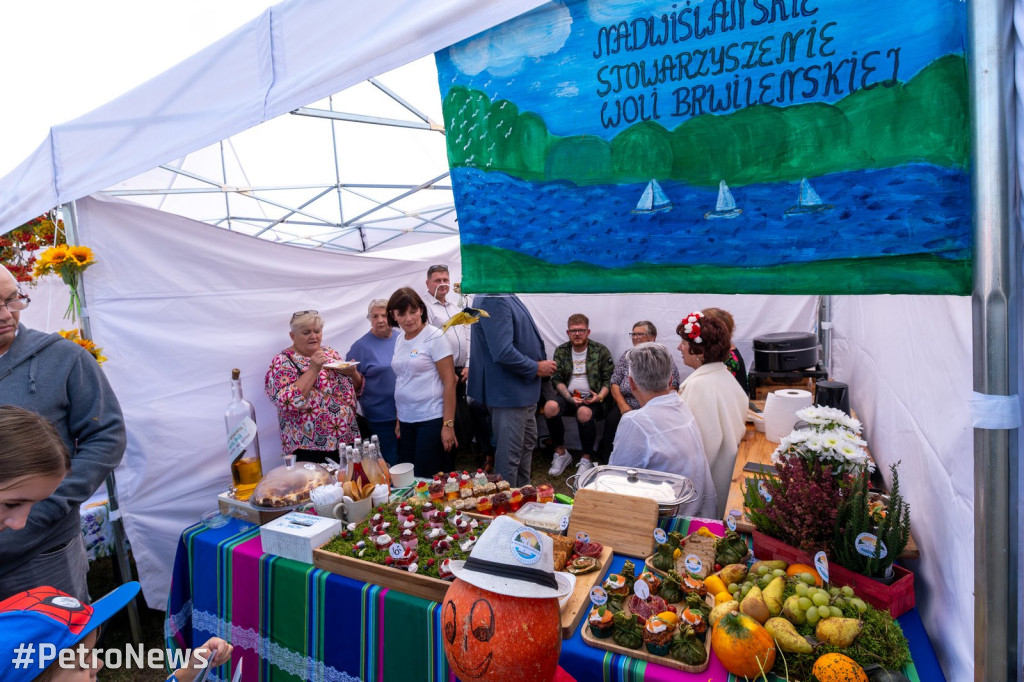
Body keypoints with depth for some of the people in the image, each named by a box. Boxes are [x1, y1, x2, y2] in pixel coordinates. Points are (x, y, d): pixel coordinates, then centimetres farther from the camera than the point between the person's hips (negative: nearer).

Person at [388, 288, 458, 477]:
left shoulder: (434, 338, -10)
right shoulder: (400, 340, 9)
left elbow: (449, 382, -13)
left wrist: (448, 425, -16)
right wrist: (399, 419, 14)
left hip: (431, 420, -6)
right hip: (406, 421, 6)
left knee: (426, 479, -1)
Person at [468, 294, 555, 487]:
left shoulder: (507, 296, 7)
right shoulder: (494, 299, -25)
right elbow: (503, 353, -31)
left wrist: (542, 362, 7)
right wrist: (536, 368, -17)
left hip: (523, 392, 11)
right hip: (509, 393, -11)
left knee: (527, 444, 25)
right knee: (510, 455, 4)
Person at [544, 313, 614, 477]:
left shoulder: (601, 351, 5)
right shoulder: (561, 351, 11)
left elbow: (609, 379, 4)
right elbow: (556, 379, 6)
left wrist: (600, 396, -15)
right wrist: (569, 397, -11)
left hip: (592, 398, -2)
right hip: (568, 396, 3)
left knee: (584, 412, -37)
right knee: (550, 407, -29)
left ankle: (586, 459, -15)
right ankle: (561, 453, -9)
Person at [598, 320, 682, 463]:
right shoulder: (626, 355, 16)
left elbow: (672, 387, -4)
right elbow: (615, 383, 11)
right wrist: (623, 406, -6)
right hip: (625, 407, 3)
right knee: (612, 420, -27)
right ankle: (606, 460, -13)